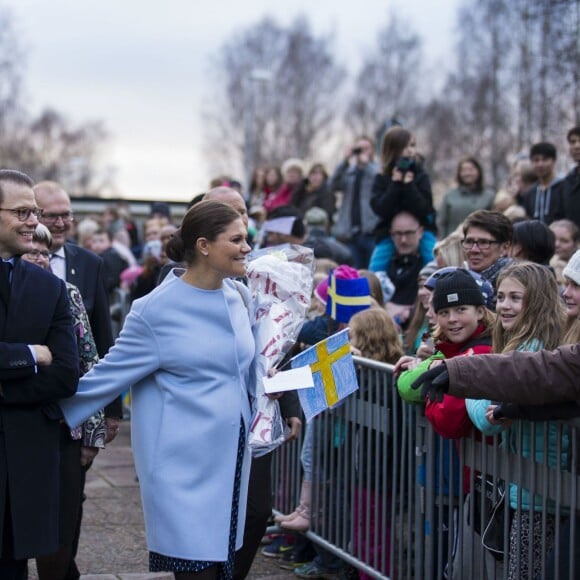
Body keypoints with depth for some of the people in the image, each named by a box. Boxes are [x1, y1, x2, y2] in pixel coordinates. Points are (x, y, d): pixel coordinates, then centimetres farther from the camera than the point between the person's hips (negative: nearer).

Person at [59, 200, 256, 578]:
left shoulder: (239, 296, 7)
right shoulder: (156, 310, -12)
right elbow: (111, 373, -6)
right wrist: (55, 416, -5)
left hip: (232, 452, 6)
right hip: (185, 460, -6)